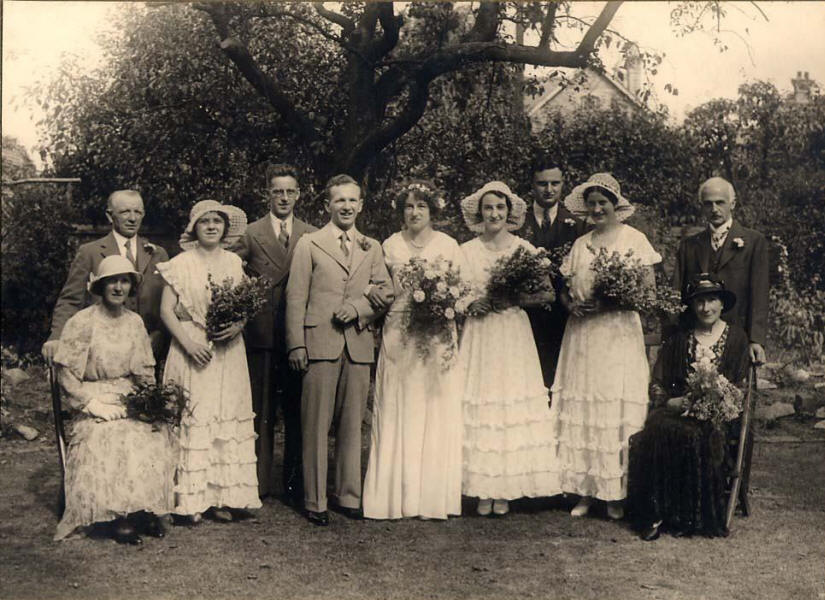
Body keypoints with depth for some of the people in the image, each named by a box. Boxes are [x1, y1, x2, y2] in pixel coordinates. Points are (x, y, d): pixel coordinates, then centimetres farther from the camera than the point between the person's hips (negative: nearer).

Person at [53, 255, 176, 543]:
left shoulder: (135, 322, 11)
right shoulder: (81, 322, -3)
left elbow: (145, 373, 14)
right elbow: (65, 374, -5)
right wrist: (94, 403, -15)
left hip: (131, 400, 4)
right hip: (93, 402, -4)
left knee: (157, 434, -26)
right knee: (112, 438, -33)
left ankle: (152, 509, -18)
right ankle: (118, 515, -25)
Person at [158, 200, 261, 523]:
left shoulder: (234, 263, 10)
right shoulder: (180, 264, 1)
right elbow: (166, 310, -2)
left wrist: (238, 325, -8)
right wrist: (189, 343, -13)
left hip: (228, 355, 3)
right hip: (191, 351, -3)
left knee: (229, 420, 0)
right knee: (192, 421, -5)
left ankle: (222, 496, 6)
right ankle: (192, 500, 0)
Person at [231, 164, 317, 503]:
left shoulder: (312, 236, 8)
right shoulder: (249, 235, 4)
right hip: (261, 335, -1)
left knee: (297, 411, 6)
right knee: (260, 411, 5)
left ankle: (295, 484, 16)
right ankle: (259, 483, 13)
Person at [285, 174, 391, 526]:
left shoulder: (372, 248, 16)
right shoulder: (309, 244, 6)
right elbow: (296, 297, 2)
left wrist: (359, 308, -7)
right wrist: (296, 345, -6)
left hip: (359, 345, 3)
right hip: (320, 344, -3)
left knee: (352, 425, 8)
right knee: (316, 426, -1)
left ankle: (349, 497, 19)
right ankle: (314, 501, 7)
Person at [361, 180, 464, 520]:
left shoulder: (449, 245, 6)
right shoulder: (390, 246, 9)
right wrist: (372, 289, -4)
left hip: (437, 337, -1)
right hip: (398, 336, 1)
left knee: (436, 415, -1)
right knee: (396, 415, 0)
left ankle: (434, 498, 6)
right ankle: (396, 496, 6)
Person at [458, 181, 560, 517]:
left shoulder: (525, 249, 5)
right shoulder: (466, 251, 6)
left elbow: (546, 292, 0)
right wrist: (473, 304, -15)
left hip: (514, 336, 0)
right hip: (479, 338, 0)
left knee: (513, 407, -3)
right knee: (480, 410, -2)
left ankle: (505, 491, 5)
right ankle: (484, 491, 4)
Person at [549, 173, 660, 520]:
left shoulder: (633, 238, 3)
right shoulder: (580, 244, 16)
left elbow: (648, 285, -4)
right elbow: (565, 287, 15)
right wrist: (572, 304, -7)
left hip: (618, 333, -4)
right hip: (581, 334, 4)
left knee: (616, 411, -6)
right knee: (580, 409, -1)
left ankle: (617, 494, 1)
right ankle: (584, 490, 5)